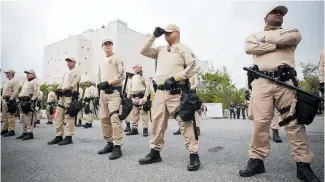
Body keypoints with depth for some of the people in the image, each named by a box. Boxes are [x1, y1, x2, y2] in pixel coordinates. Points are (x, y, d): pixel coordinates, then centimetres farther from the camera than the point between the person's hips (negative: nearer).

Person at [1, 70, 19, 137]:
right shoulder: (7, 82, 22)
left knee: (10, 116, -10)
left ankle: (11, 130, -8)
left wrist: (11, 99, -23)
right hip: (4, 100, 10)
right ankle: (5, 129, 21)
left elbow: (15, 91, -17)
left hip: (10, 100, -10)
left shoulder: (15, 81, -8)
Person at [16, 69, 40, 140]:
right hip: (23, 101, 10)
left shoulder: (35, 81, -4)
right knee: (23, 118, 12)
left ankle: (30, 133, -8)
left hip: (29, 101, -10)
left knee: (29, 118, -11)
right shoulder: (26, 82, 25)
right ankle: (24, 132, 20)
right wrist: (20, 98, 16)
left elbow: (37, 92, -15)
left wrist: (32, 100, -22)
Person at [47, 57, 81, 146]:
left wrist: (64, 89, -13)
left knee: (69, 117, -9)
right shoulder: (66, 73, 29)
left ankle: (68, 137, -5)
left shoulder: (76, 71, 2)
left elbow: (73, 83, -12)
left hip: (70, 95, -9)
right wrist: (58, 88, 2)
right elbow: (62, 83, 22)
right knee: (58, 116, 6)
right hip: (62, 96, 9)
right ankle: (58, 136, 13)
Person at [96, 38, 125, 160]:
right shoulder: (101, 62, 23)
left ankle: (117, 147, -16)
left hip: (114, 92, -7)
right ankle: (110, 143, 18)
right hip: (103, 92, 8)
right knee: (104, 118, 7)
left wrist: (108, 82, -14)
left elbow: (122, 75, -8)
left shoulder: (117, 59, 3)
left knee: (114, 118, -18)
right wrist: (99, 84, 9)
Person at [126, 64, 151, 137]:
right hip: (134, 97, 7)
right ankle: (134, 129, 17)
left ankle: (145, 129, -2)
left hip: (141, 97, -7)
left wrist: (145, 96, -18)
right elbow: (130, 87, 25)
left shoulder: (144, 76, -2)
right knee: (134, 113, 9)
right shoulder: (133, 77, 21)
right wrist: (128, 96, 18)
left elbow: (147, 86, -10)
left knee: (143, 113, -7)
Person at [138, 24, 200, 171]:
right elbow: (144, 51, 19)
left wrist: (174, 78, -16)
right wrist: (154, 36, 12)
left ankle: (194, 156, -1)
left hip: (176, 92, -6)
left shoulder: (183, 49, 4)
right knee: (157, 122, 11)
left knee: (184, 122, -9)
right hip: (160, 92, 7)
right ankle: (155, 152, 23)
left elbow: (192, 68, -6)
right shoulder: (161, 50, 22)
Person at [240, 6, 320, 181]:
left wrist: (266, 38, 5)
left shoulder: (290, 31, 24)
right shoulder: (255, 34, 22)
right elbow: (249, 48, -2)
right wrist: (276, 44, -1)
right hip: (261, 82, -1)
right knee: (260, 122, -4)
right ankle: (256, 160, 4)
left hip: (286, 82, 1)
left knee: (294, 121, -3)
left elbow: (295, 36, -2)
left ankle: (303, 165, 4)